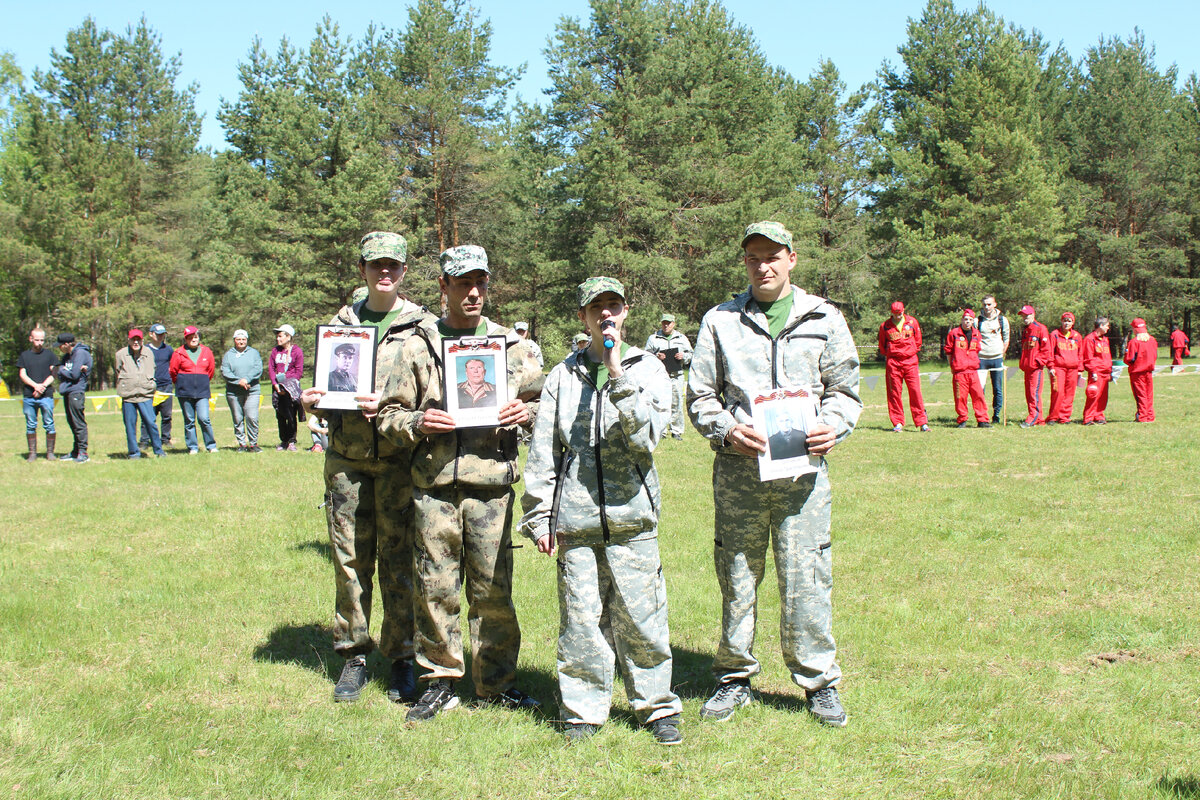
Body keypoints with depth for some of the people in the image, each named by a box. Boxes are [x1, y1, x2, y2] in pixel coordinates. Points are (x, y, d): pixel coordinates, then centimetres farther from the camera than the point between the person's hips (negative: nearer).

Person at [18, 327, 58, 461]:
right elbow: (22, 375, 6)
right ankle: (32, 453, 8)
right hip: (28, 396, 2)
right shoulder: (24, 355, 12)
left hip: (46, 396, -2)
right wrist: (35, 385, -10)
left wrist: (43, 386, -10)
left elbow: (53, 374, 5)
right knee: (30, 426, 3)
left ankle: (50, 452, 2)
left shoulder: (49, 354, 9)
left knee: (49, 424, -4)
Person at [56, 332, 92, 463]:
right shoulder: (67, 356, 17)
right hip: (67, 392, 9)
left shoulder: (80, 353, -10)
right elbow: (60, 373, 7)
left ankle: (83, 452, -5)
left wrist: (63, 370, 2)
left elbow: (74, 375, -15)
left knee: (79, 423, -8)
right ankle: (76, 452, 19)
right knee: (72, 422, 12)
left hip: (76, 391, -9)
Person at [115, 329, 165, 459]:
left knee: (150, 423, -7)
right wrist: (123, 388, 11)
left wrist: (149, 386, 10)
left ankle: (158, 450, 5)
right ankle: (134, 452, 13)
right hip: (127, 395, 0)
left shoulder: (149, 354, 6)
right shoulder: (121, 354, 2)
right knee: (130, 425, 3)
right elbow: (118, 374, 12)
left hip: (146, 394, 0)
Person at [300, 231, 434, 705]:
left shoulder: (422, 326, 2)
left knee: (398, 560, 1)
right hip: (346, 456, 3)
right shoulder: (341, 322, 13)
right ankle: (353, 657, 18)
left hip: (398, 457, -3)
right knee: (350, 559, 6)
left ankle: (401, 660, 13)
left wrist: (388, 405, -18)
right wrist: (311, 402, -2)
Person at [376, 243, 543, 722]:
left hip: (491, 484, 0)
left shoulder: (511, 345, 11)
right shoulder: (419, 346, 8)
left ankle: (496, 683, 18)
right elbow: (389, 415, 7)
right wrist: (417, 424, -13)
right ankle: (440, 680, 17)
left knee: (493, 588, 3)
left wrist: (526, 412, -5)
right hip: (434, 487, 0)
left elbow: (542, 403, 16)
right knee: (436, 588, 3)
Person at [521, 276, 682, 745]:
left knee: (640, 616, 0)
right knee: (581, 618, 3)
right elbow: (542, 452, 10)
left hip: (630, 515, -1)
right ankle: (583, 710, 16)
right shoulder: (564, 376, 10)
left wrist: (619, 376, -13)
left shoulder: (647, 369, 7)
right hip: (575, 520, 1)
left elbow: (647, 435, -9)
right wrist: (539, 517, 6)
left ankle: (657, 706, 16)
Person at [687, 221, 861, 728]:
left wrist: (832, 427, -8)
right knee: (736, 577, 7)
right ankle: (735, 677, 21)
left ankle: (819, 681, 14)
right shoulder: (720, 321, 9)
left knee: (806, 577, -1)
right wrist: (727, 430, -10)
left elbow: (845, 390, 13)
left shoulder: (824, 319, 10)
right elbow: (700, 396, 9)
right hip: (738, 469, 1)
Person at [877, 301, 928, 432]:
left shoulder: (912, 322, 6)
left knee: (915, 391, -4)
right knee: (894, 392, 0)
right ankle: (897, 423, 6)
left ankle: (922, 422, -2)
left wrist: (918, 356, 14)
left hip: (910, 361, 0)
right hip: (892, 361, 0)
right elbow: (882, 345, 16)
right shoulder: (885, 326, 4)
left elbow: (918, 340, 14)